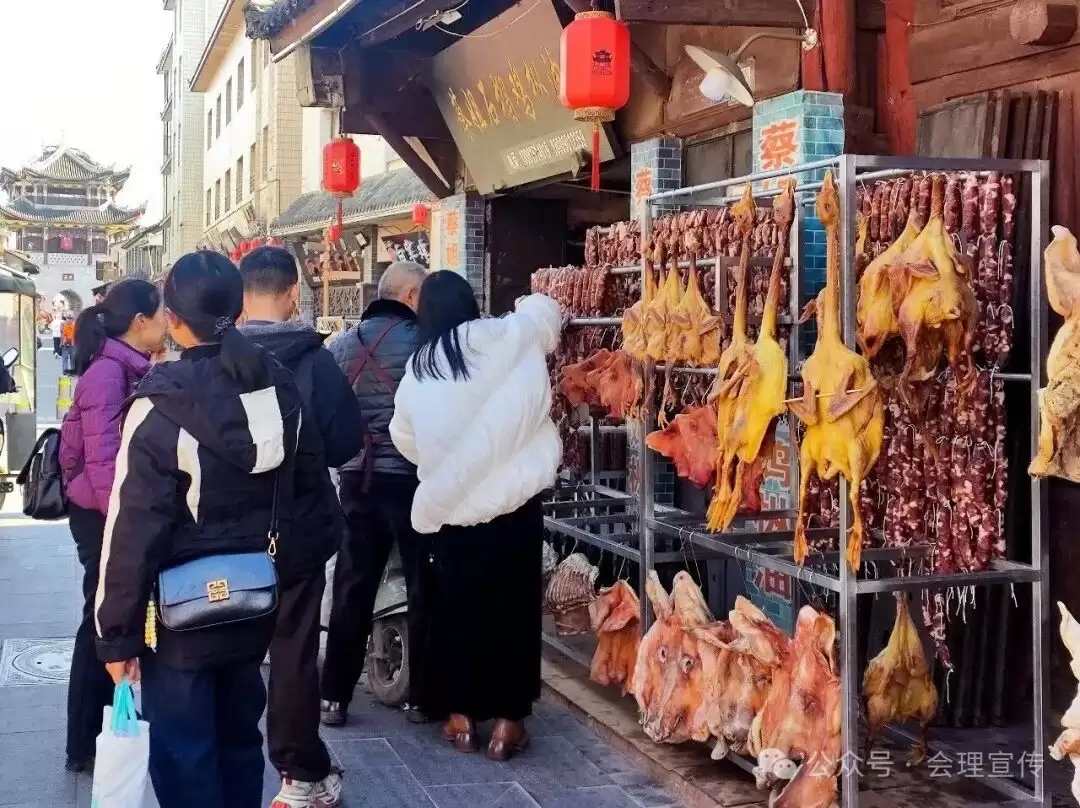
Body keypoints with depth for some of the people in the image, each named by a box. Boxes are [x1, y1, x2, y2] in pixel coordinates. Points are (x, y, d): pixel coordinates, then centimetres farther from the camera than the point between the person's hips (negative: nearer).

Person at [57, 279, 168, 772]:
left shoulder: (131, 370, 10)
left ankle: (107, 731, 27)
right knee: (103, 624, 1)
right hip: (105, 517, -9)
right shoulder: (107, 372, -18)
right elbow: (102, 459, -22)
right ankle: (85, 746, 14)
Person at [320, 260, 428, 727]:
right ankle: (421, 696, 13)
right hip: (412, 477, -4)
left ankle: (334, 696, 14)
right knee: (423, 588, 7)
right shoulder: (424, 342, -10)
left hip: (356, 478, 4)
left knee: (351, 589, 10)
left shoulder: (342, 346, 4)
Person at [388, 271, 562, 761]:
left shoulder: (417, 371, 4)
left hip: (450, 509, 2)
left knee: (455, 607, 14)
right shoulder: (501, 339, -7)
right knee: (512, 606, 8)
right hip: (512, 501, -2)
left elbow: (405, 440, 15)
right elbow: (543, 310, 10)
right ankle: (507, 721, 14)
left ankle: (460, 716, 22)